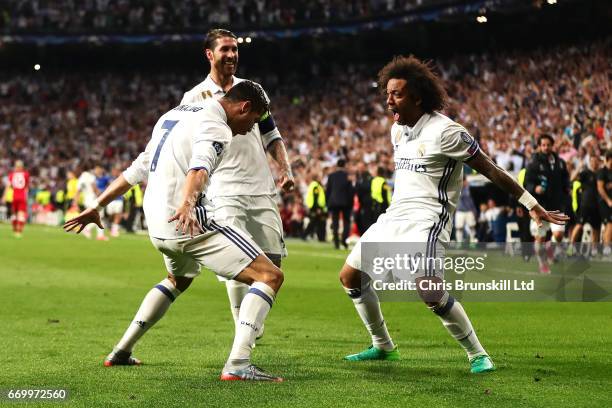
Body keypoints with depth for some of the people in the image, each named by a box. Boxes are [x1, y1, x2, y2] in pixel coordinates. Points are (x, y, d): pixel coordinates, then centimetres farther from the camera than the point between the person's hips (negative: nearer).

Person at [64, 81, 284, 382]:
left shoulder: (174, 113, 20)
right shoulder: (215, 126, -9)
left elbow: (136, 170, 27)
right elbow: (199, 167, -31)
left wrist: (98, 206, 32)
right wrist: (187, 205, -48)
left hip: (158, 226, 9)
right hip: (190, 223, -9)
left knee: (179, 279, 38)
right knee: (270, 276, -9)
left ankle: (121, 351, 36)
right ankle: (237, 365, -23)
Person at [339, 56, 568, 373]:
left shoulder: (444, 131, -13)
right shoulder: (397, 130, 12)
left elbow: (490, 169, -11)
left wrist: (532, 205, -10)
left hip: (426, 219, -9)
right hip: (393, 216, 9)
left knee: (430, 293, -27)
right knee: (350, 276, 7)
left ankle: (477, 354, -9)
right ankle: (383, 347, 23)